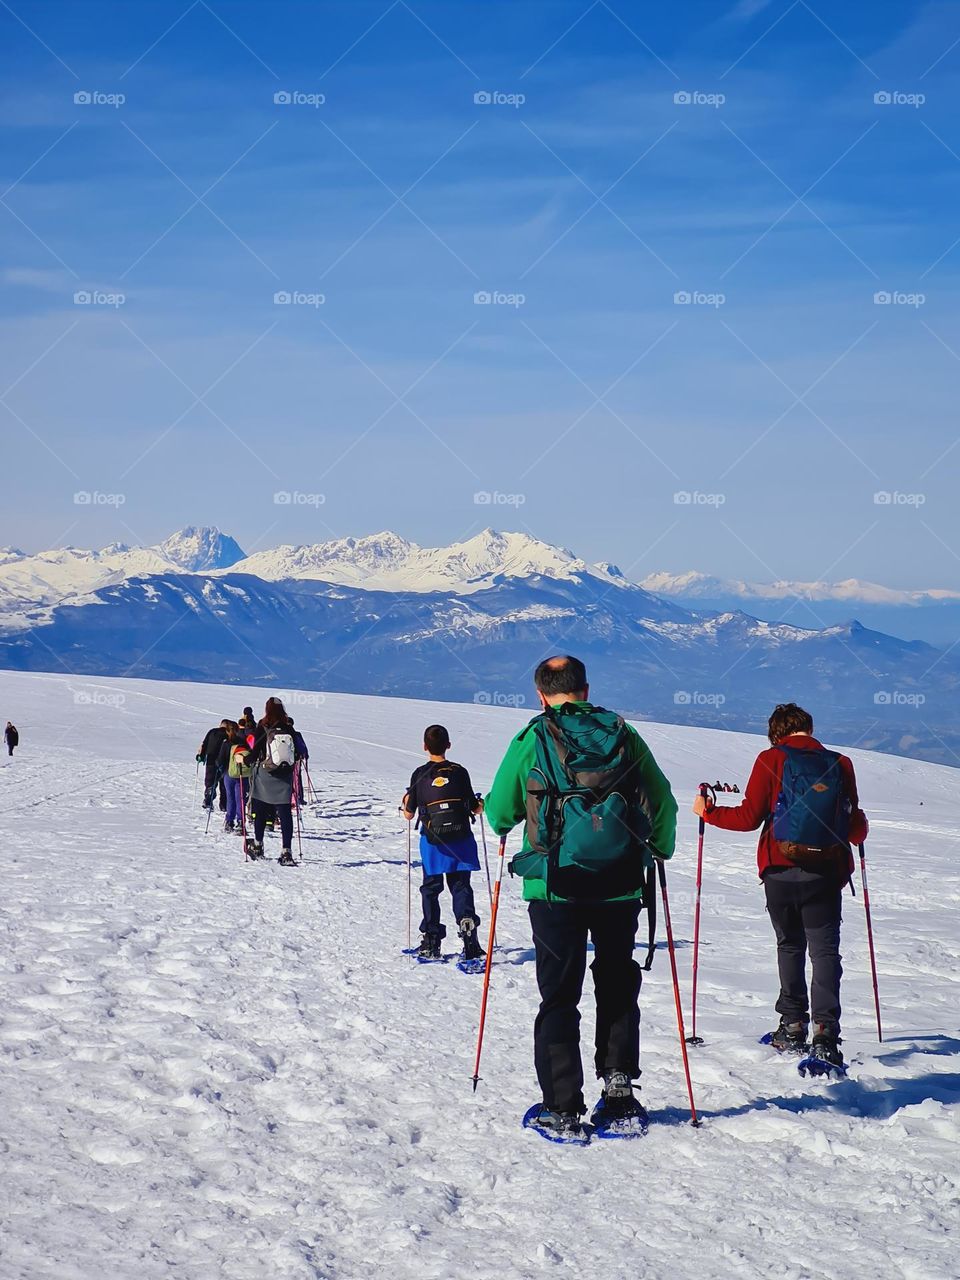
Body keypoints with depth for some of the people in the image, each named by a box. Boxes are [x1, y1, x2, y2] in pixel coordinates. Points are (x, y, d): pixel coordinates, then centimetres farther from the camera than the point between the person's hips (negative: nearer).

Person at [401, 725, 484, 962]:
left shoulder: (420, 775, -4)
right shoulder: (460, 772, -2)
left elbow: (409, 815, 0)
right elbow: (475, 808, 3)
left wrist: (405, 802, 21)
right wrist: (480, 803, 25)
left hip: (433, 842, -1)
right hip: (461, 840, 1)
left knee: (430, 889, 11)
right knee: (461, 887, 8)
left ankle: (431, 943, 11)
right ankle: (467, 927, -9)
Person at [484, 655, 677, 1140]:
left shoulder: (530, 741, -3)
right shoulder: (623, 735, 3)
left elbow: (499, 811, 5)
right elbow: (663, 804, 6)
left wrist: (504, 828, 29)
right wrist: (659, 850, 25)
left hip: (555, 887, -2)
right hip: (621, 886, 2)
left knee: (559, 996, 6)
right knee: (618, 988, 20)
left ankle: (562, 1110, 4)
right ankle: (619, 1091, 17)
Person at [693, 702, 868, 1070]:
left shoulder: (771, 760, -2)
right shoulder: (840, 764, 4)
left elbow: (749, 817, -5)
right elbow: (856, 830, 6)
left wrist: (708, 812, 10)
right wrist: (861, 826, 30)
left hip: (781, 872, 0)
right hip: (827, 874, 0)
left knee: (790, 946, 17)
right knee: (825, 951, 0)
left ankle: (793, 1027, 20)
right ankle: (825, 1032, -15)